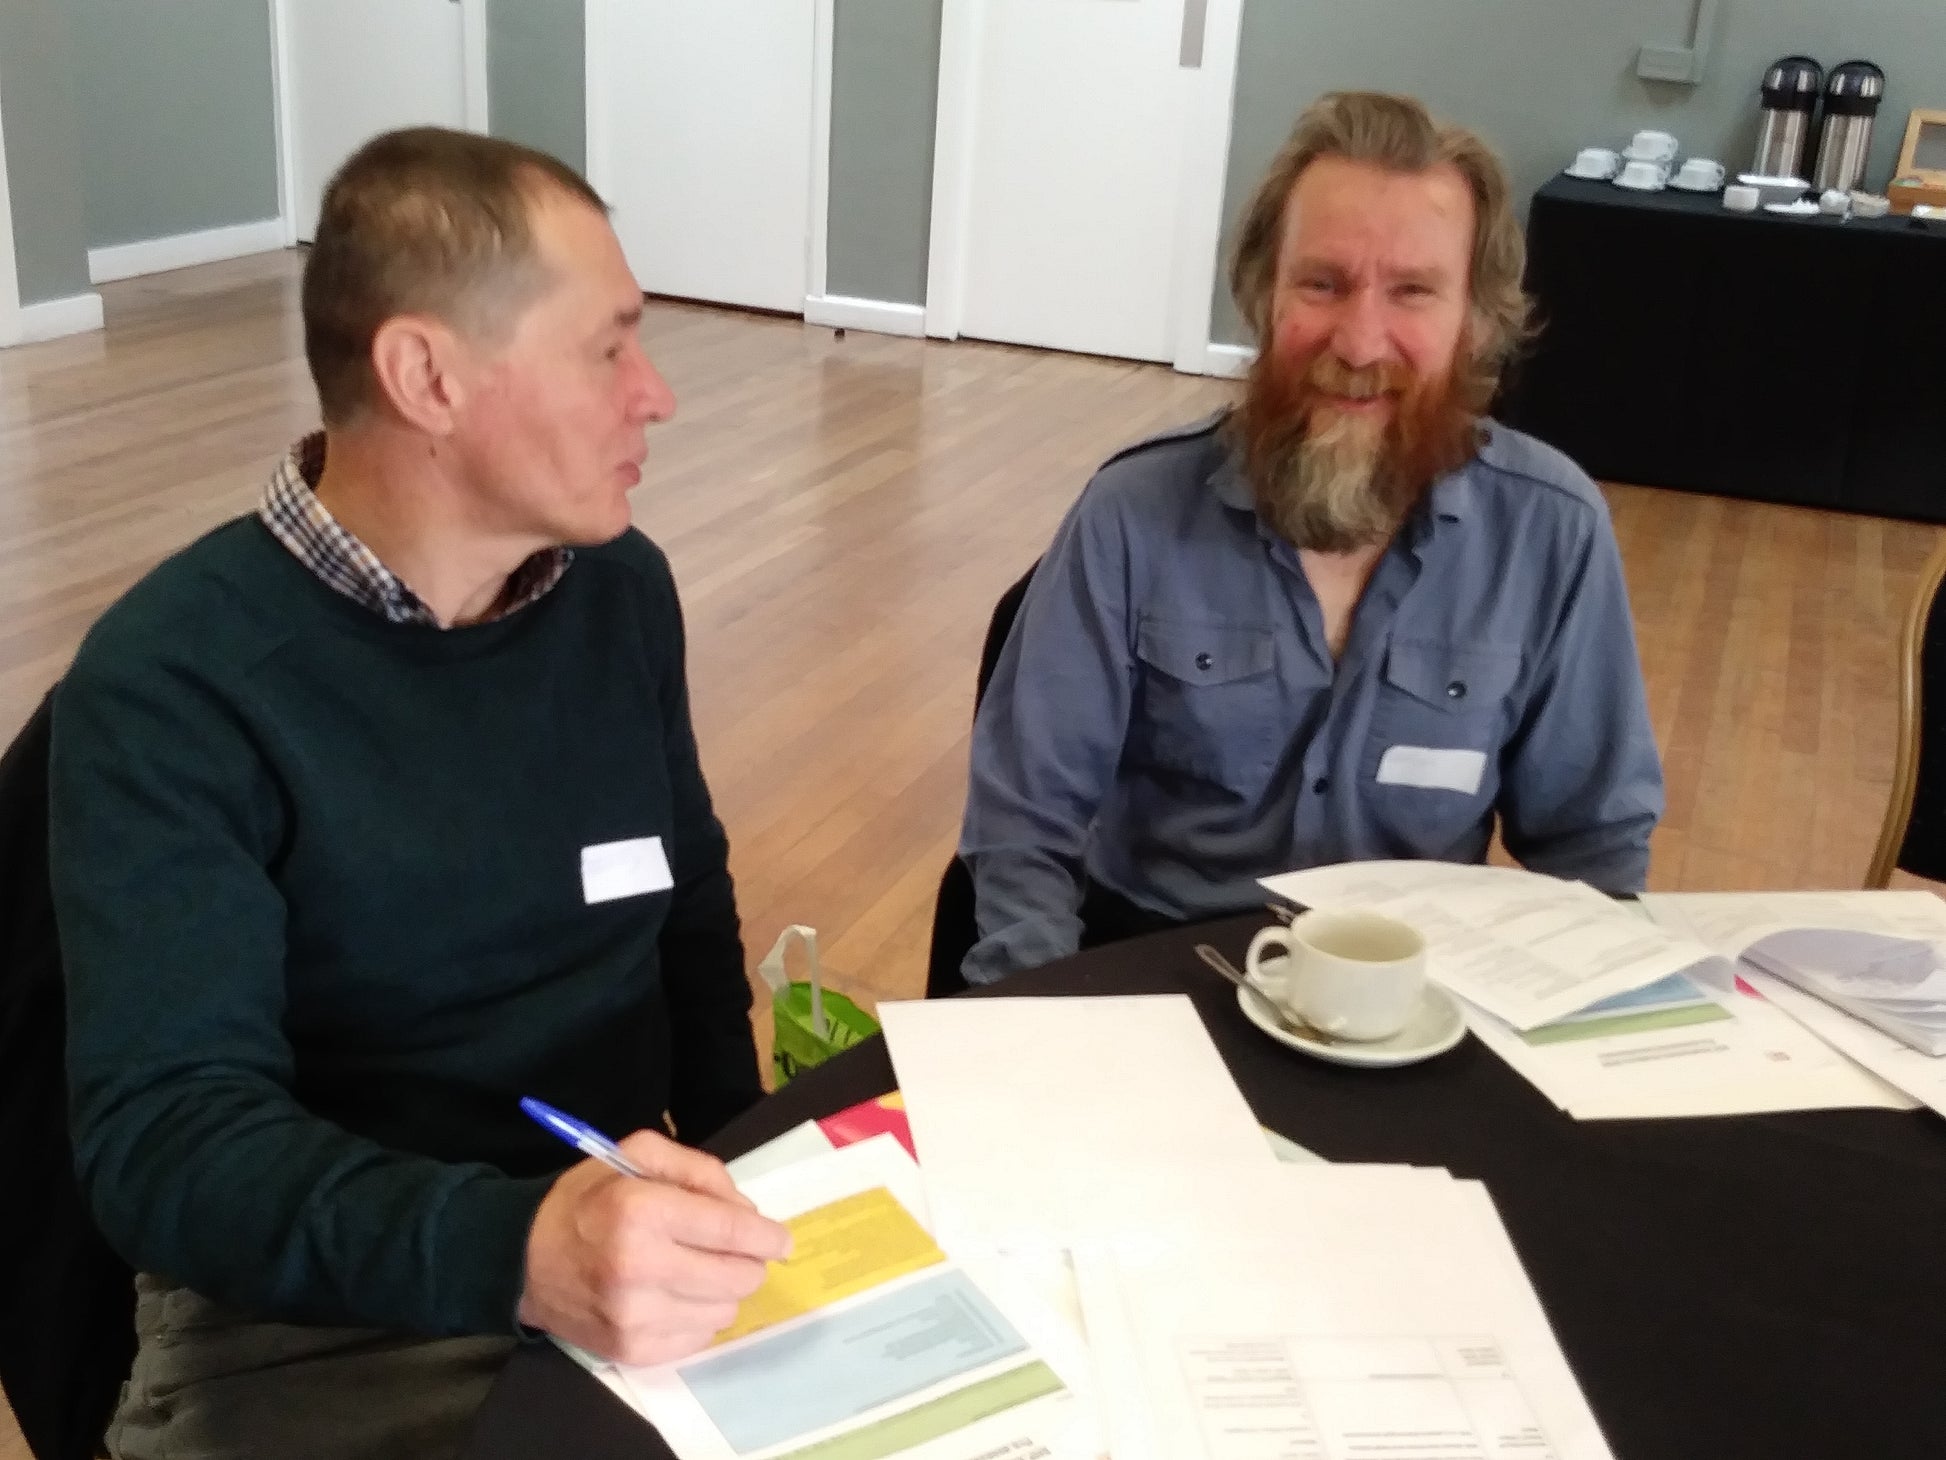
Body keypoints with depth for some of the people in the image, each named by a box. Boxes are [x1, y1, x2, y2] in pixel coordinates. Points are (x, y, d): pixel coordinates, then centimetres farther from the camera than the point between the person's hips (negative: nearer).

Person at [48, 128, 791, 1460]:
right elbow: (166, 1134, -20)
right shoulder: (173, 683, -14)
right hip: (325, 1322, -4)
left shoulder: (624, 590, 2)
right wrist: (516, 1250, -35)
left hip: (639, 1239, 4)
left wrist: (728, 1189, 3)